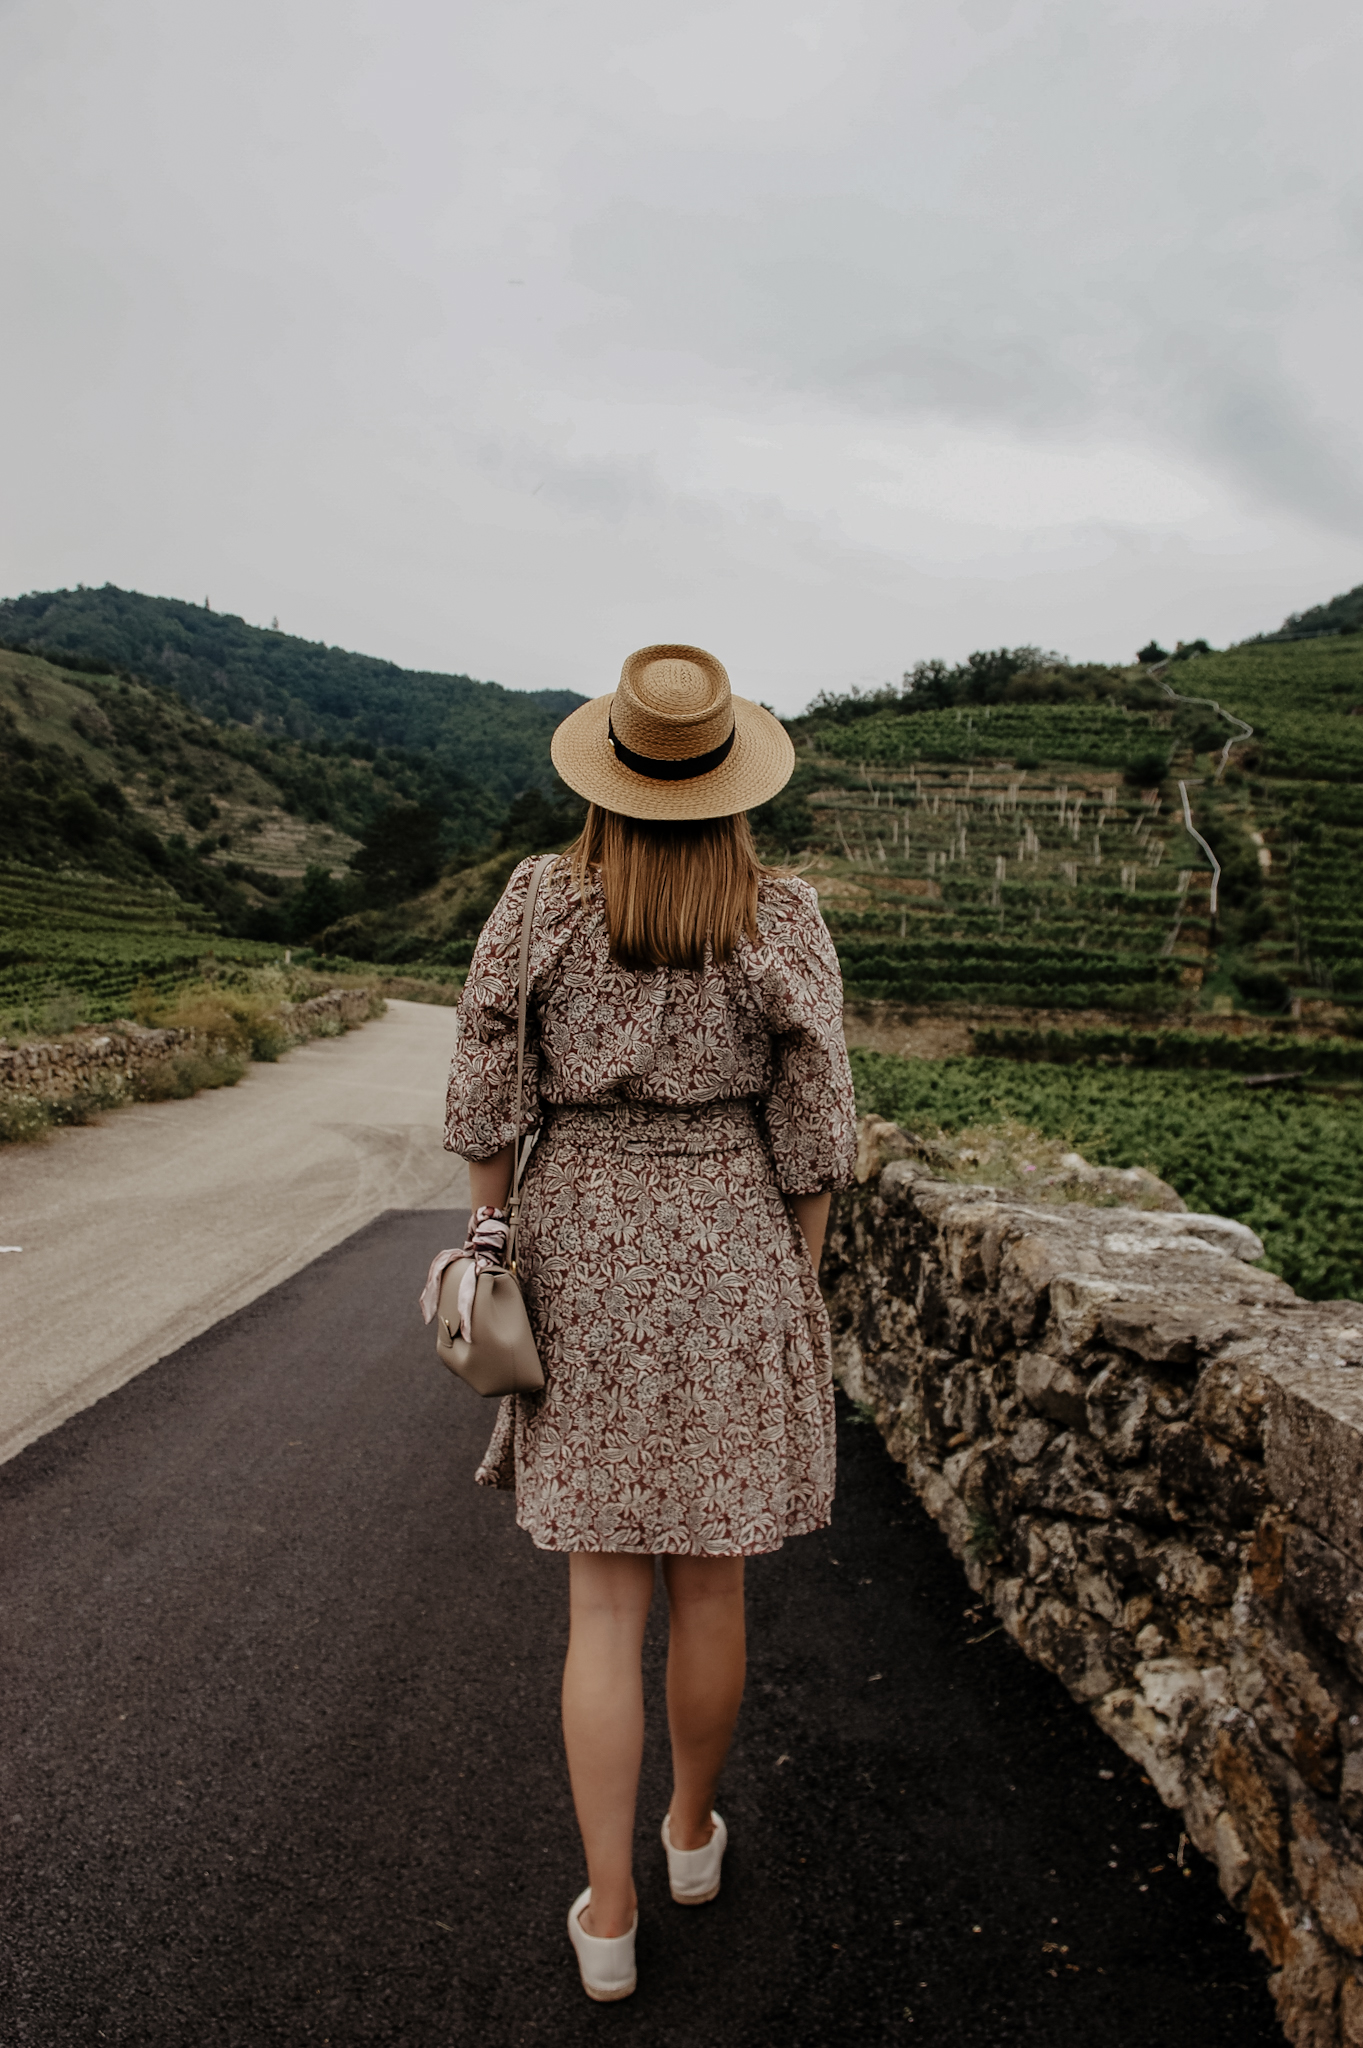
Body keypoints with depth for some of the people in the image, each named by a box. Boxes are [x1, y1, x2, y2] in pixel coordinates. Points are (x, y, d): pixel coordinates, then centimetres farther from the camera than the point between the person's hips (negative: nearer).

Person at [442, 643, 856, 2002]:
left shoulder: (538, 906, -6)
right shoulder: (781, 919, -7)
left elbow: (485, 1100, -4)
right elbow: (811, 1127, -6)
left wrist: (489, 1246, 6)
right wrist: (797, 1288, 5)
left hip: (582, 1255, 0)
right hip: (730, 1254, 0)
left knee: (604, 1600, 12)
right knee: (711, 1581, 18)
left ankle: (608, 1913, 20)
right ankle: (694, 1828, 40)